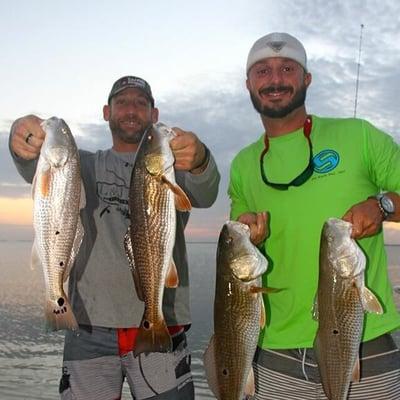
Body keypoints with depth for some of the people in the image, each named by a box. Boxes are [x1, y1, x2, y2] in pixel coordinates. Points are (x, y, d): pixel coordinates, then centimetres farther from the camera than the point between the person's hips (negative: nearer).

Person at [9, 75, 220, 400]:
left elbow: (204, 195, -12)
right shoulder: (86, 166, 14)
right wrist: (24, 142, -32)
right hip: (89, 327, 1)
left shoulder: (172, 167, 10)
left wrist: (199, 160, -36)